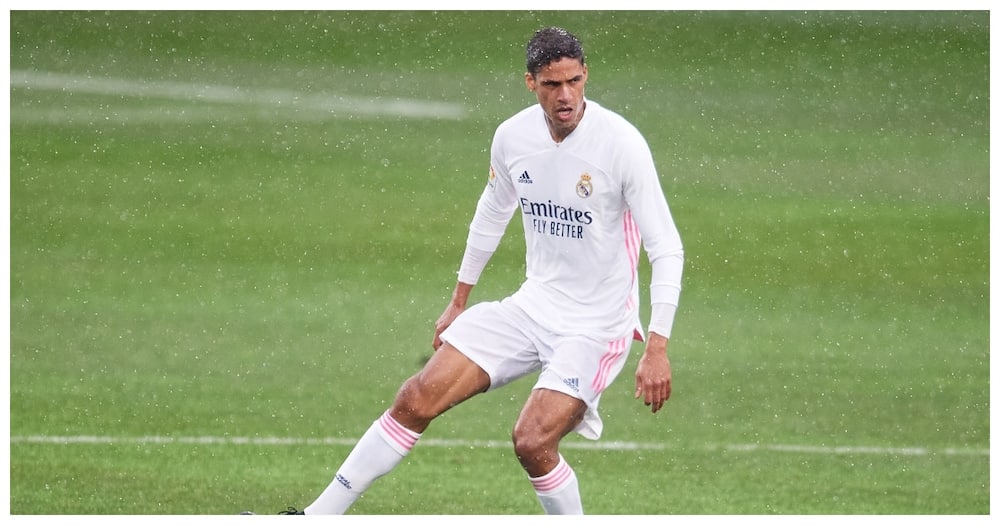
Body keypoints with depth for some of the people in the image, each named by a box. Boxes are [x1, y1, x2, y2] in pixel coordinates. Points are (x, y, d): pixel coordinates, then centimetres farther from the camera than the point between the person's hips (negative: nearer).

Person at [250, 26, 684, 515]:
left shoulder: (620, 141, -20)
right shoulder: (512, 136, -3)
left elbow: (666, 247, -18)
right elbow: (492, 214, 18)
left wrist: (657, 349, -23)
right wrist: (459, 301, 23)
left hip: (598, 324, -5)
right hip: (533, 304, 5)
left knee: (532, 441, -22)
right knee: (417, 398, -3)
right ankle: (319, 516, 5)